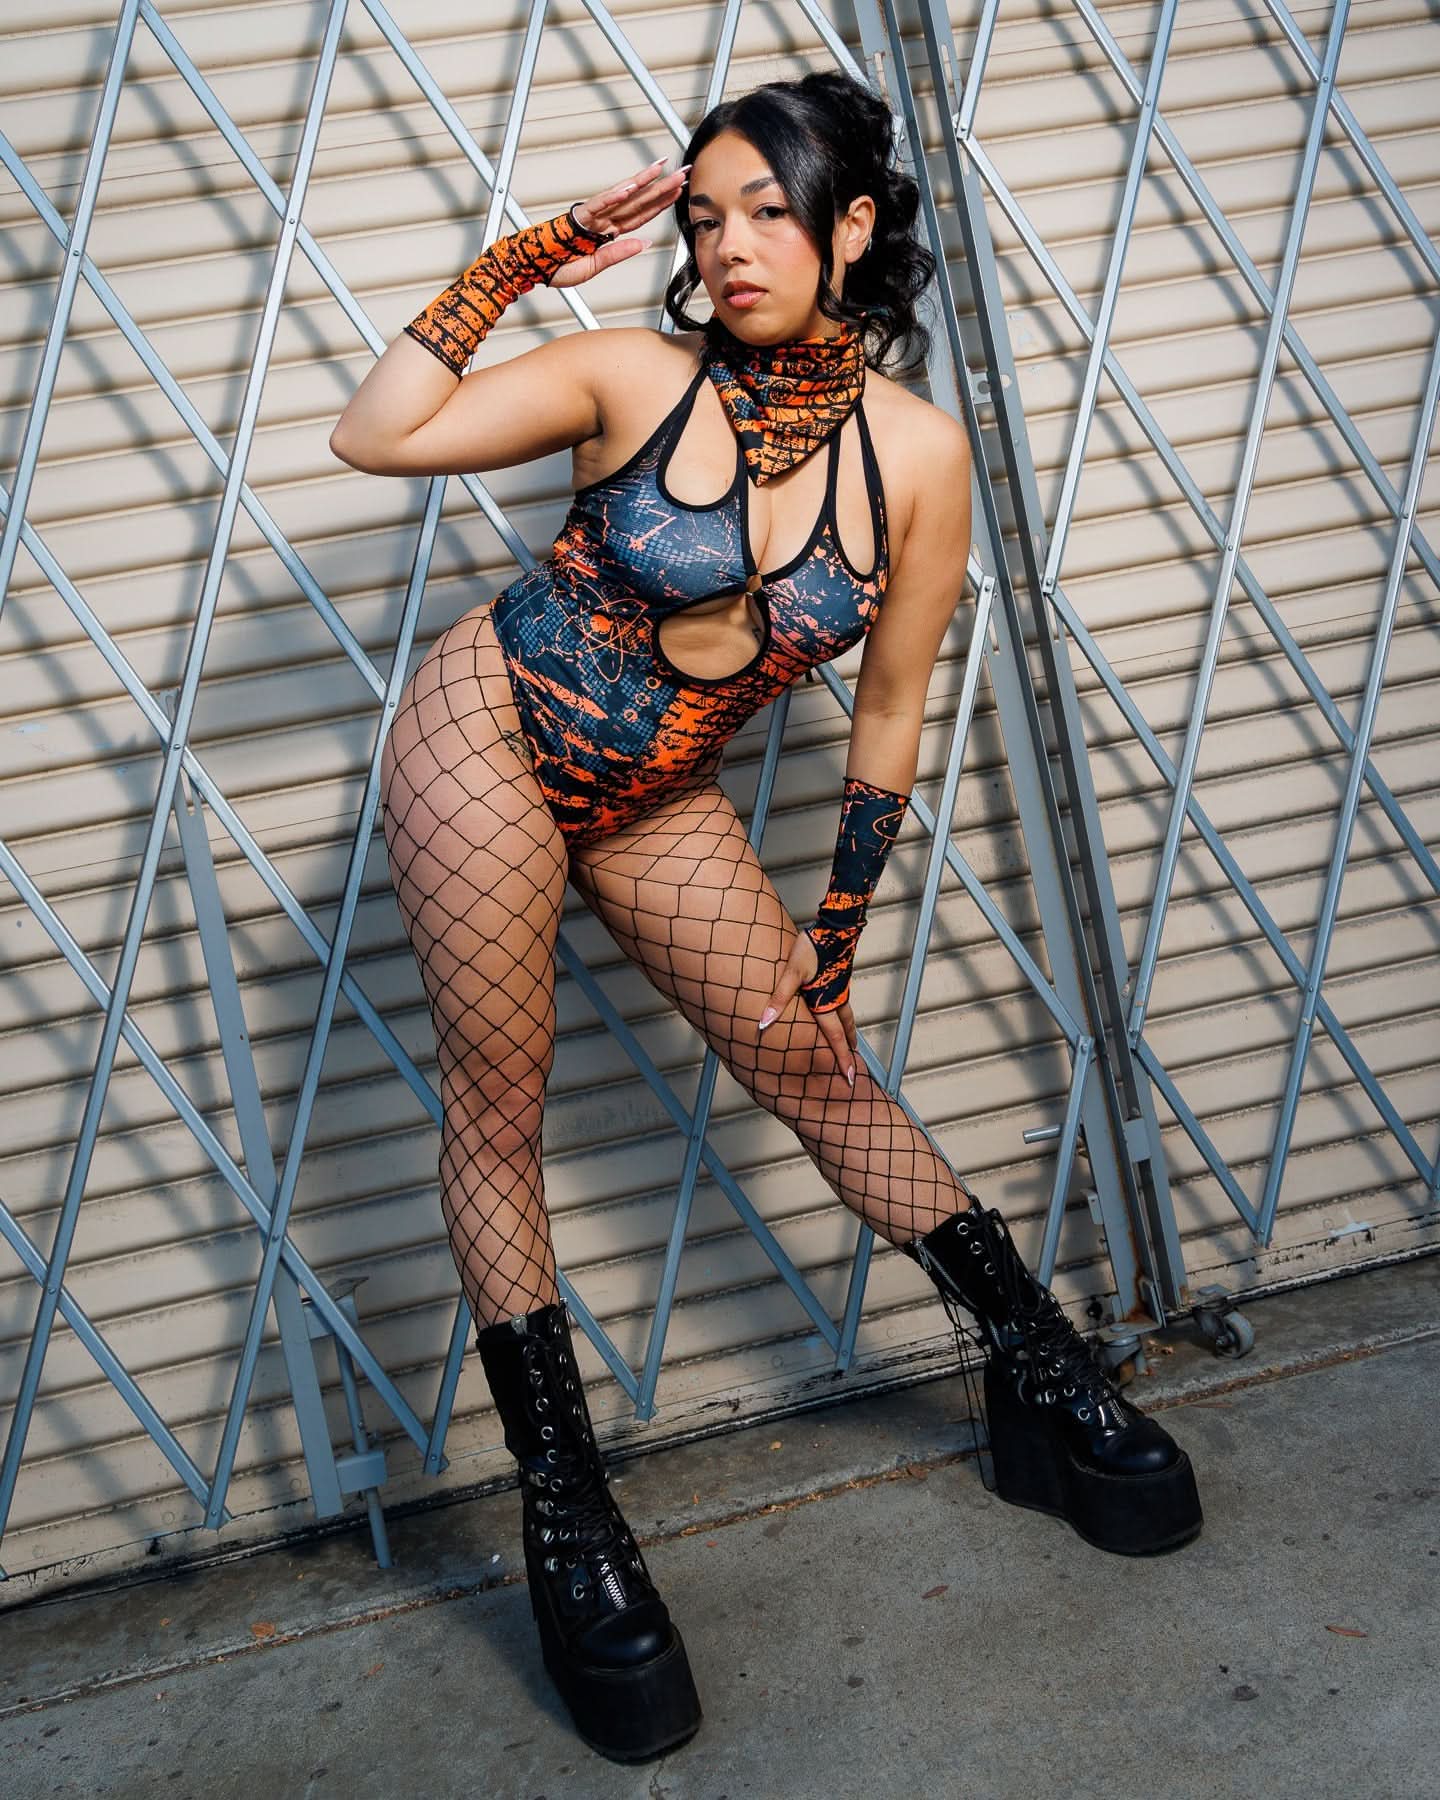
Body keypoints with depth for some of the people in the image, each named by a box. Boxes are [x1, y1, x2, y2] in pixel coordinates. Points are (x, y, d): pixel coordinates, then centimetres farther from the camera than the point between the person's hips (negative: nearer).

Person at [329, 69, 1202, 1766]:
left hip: (658, 801, 2)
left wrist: (836, 934, 1)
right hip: (485, 738, -1)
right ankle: (564, 1515, 10)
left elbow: (890, 706, -3)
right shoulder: (632, 376, -14)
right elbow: (374, 434, -16)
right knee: (497, 1108, -1)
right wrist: (526, 256, -18)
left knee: (818, 1073, 5)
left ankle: (1047, 1381, 20)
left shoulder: (917, 452, -10)